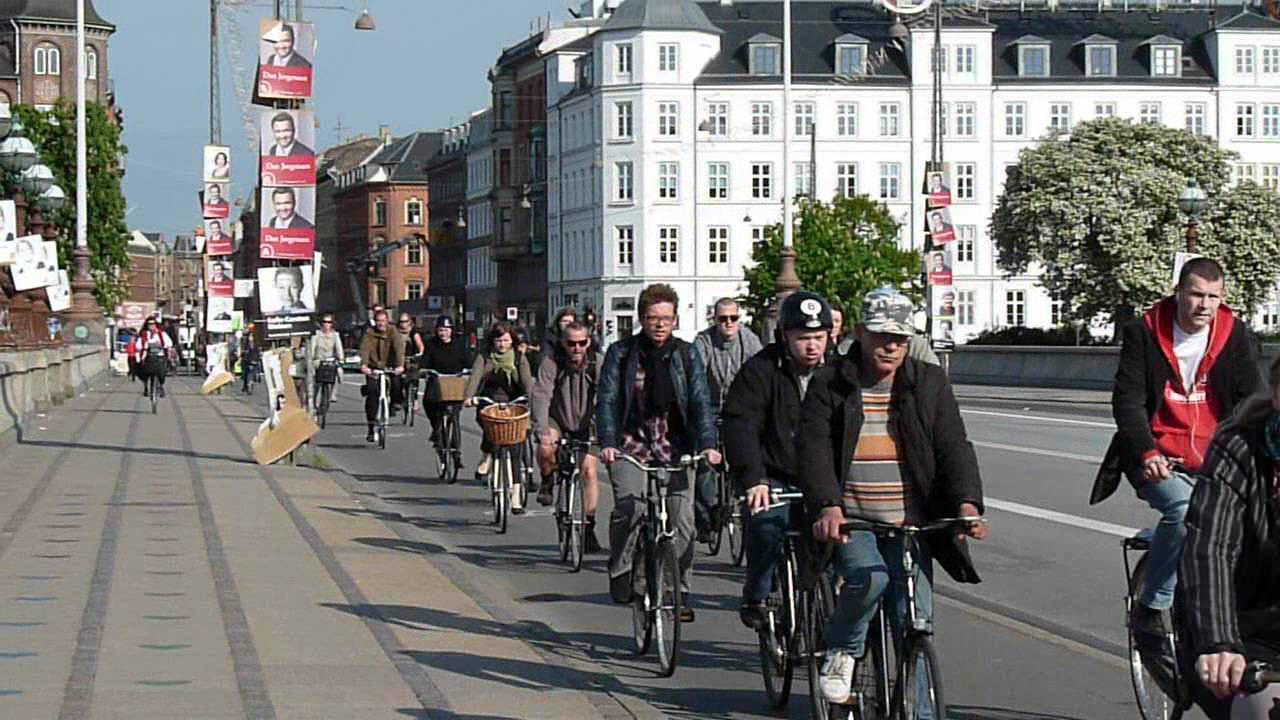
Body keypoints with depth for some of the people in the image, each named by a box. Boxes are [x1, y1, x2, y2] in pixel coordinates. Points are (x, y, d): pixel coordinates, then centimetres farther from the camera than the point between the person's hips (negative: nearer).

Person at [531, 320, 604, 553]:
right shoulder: (551, 362, -20)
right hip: (557, 421, -1)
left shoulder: (598, 363, -18)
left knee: (589, 470, -10)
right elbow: (540, 395, -29)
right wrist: (542, 429, -42)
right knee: (545, 449, -31)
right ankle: (547, 482, 3)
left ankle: (588, 527, 1)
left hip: (585, 424, 1)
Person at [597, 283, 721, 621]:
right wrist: (607, 442, -19)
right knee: (629, 505, -25)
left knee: (682, 519, -7)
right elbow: (607, 400, -3)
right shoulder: (621, 353, 2)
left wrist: (708, 444, -16)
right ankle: (620, 571, -3)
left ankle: (679, 592, 6)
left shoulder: (686, 355, 6)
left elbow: (701, 401, -1)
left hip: (674, 446, 2)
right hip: (631, 442, -2)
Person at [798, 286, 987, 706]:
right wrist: (828, 507, -27)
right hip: (850, 521, -2)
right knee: (869, 577, -30)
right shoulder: (829, 387, 2)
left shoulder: (930, 385, 8)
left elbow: (953, 447, 0)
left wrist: (967, 503, -19)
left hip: (910, 525, 2)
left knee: (916, 621, -7)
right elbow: (814, 450, -9)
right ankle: (840, 652, -2)